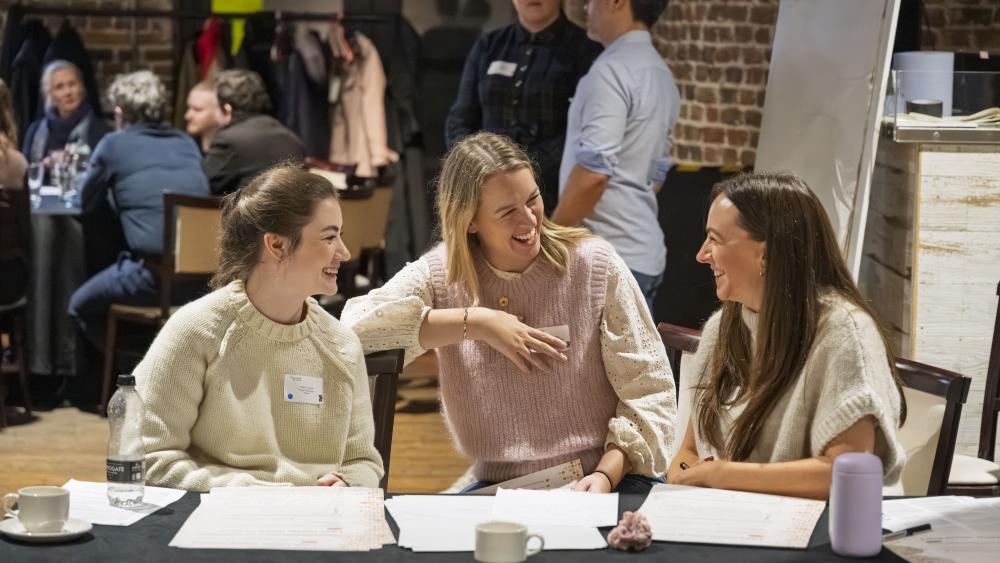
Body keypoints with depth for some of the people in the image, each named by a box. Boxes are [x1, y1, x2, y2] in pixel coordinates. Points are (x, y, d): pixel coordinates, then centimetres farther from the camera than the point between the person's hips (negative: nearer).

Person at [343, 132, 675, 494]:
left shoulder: (595, 264, -1)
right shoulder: (442, 274, 1)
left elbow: (649, 391, -2)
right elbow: (353, 325, -15)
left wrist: (606, 474, -17)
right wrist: (475, 323, -14)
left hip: (604, 480, -1)